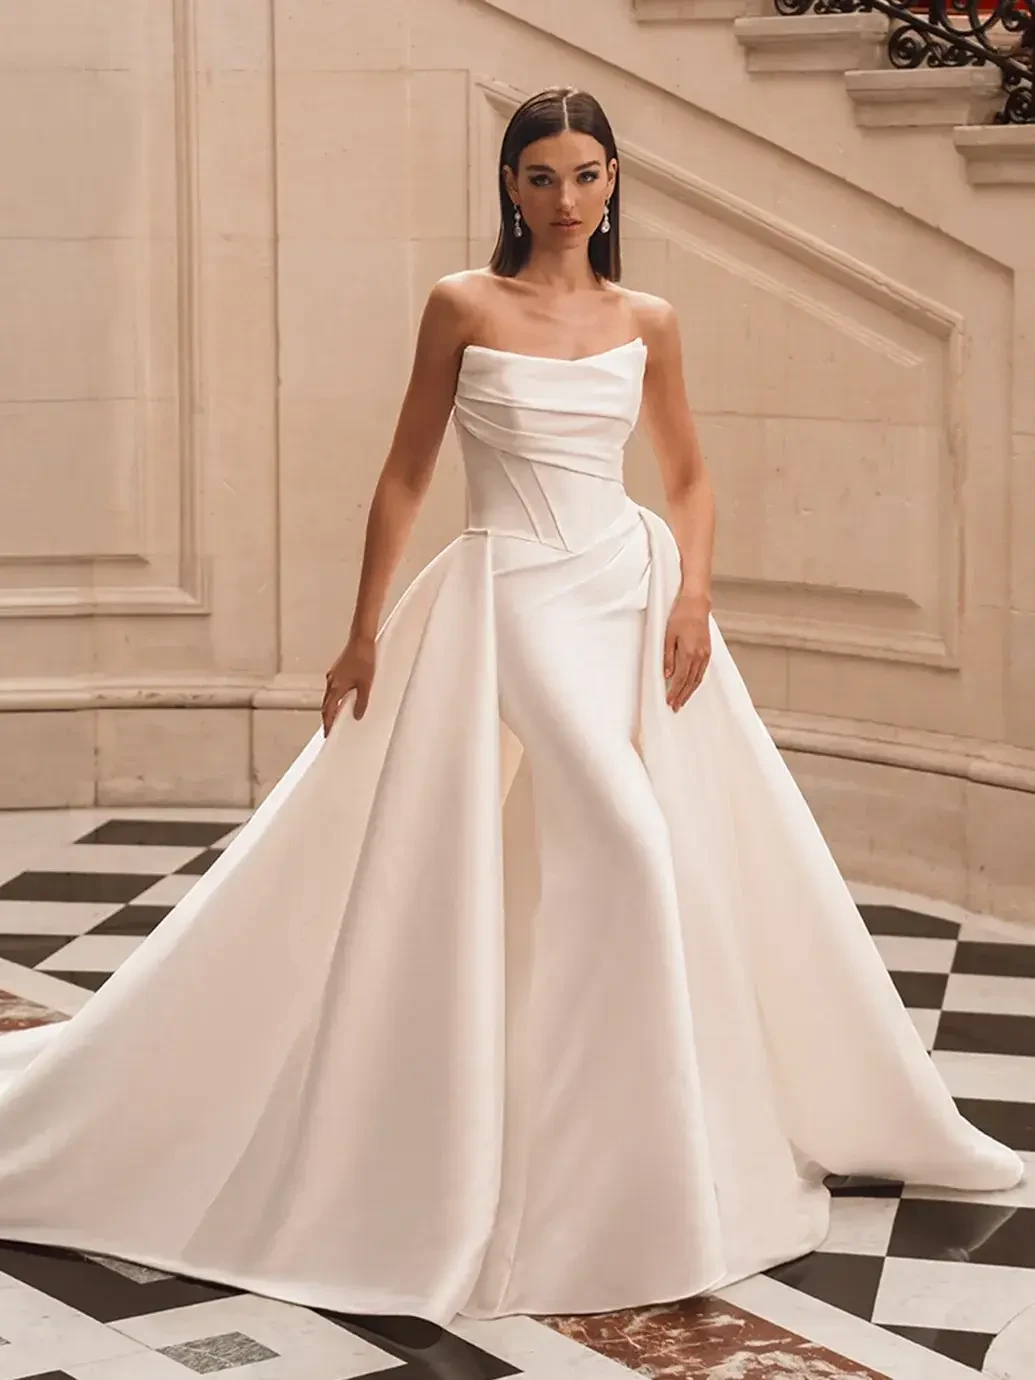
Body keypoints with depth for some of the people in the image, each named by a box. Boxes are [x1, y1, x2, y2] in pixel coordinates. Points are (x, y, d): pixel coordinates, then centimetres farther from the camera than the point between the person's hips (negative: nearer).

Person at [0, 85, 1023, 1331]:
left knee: (694, 859, 6)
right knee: (623, 843, -17)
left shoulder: (647, 323, 7)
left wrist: (694, 589, -2)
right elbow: (405, 474, 0)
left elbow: (687, 474, 15)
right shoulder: (463, 306, -2)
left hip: (633, 590, 4)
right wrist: (365, 632, -1)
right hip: (516, 597, -4)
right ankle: (603, 1156, -2)